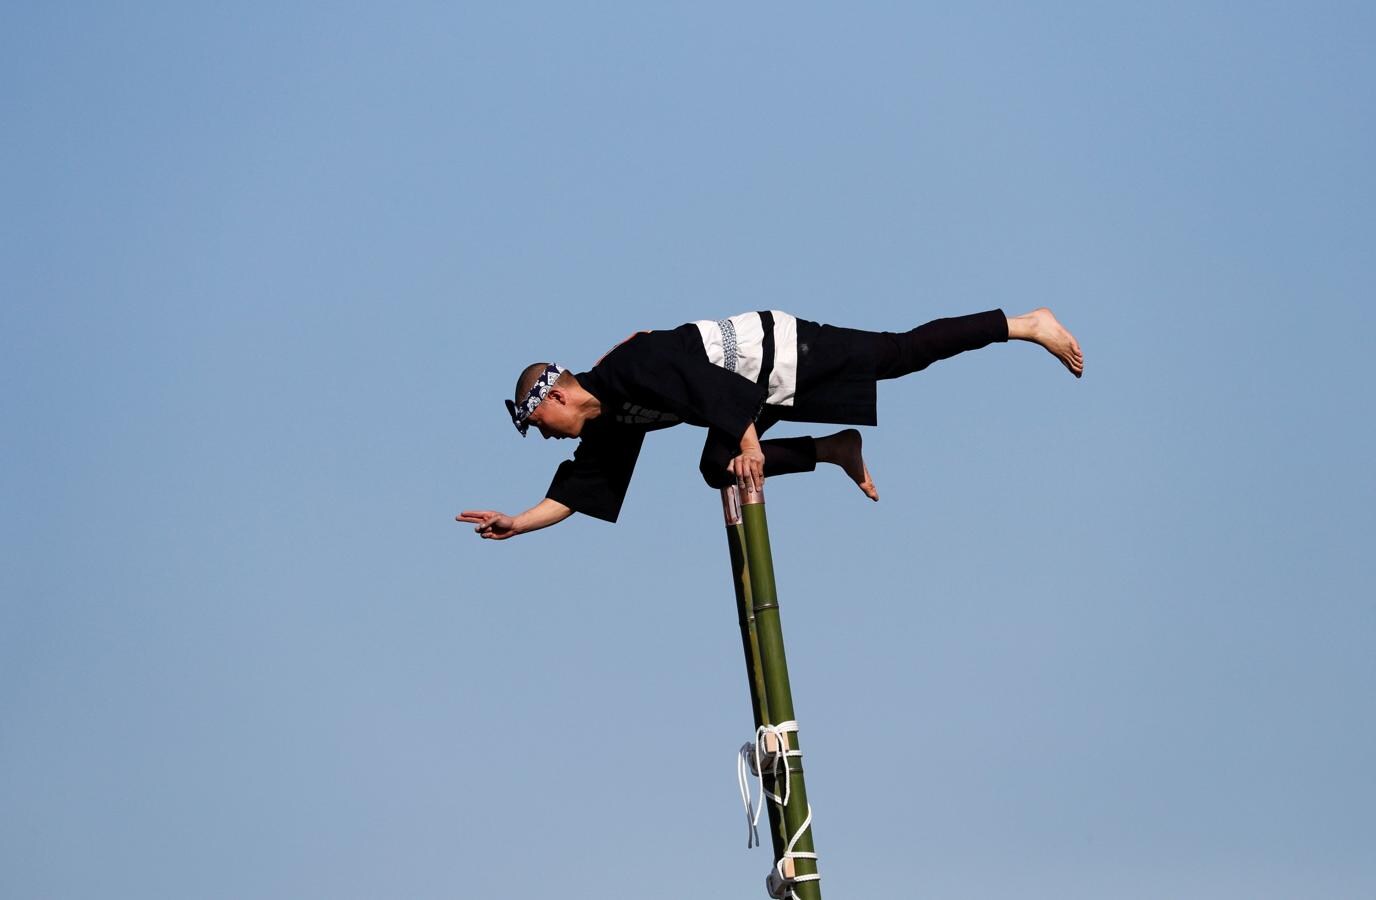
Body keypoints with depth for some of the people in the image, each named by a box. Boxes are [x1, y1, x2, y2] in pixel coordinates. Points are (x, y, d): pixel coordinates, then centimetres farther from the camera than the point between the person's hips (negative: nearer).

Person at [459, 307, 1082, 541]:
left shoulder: (626, 369, -23)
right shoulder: (610, 425, 5)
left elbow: (707, 380, -30)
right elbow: (578, 488, 11)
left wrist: (747, 437, -32)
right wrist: (516, 524, 4)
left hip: (778, 352, -9)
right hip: (765, 397, 9)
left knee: (900, 354, -8)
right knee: (717, 468, 6)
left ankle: (1023, 324, 0)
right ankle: (833, 450, 12)